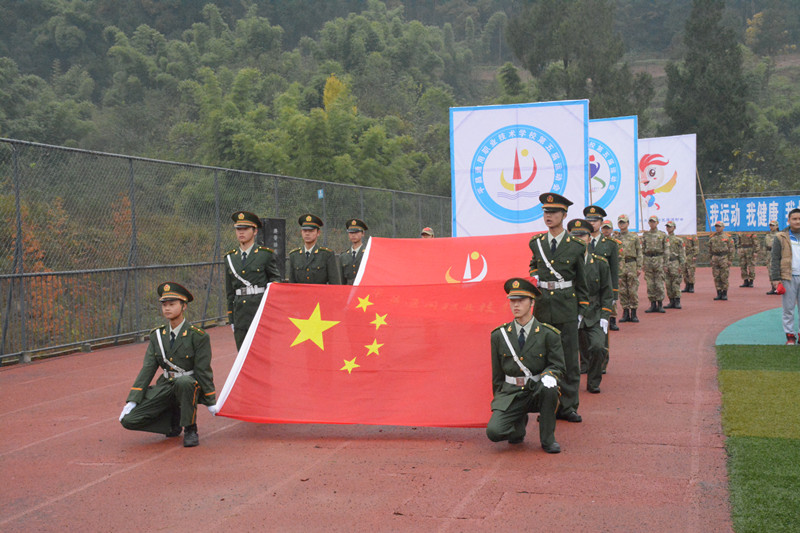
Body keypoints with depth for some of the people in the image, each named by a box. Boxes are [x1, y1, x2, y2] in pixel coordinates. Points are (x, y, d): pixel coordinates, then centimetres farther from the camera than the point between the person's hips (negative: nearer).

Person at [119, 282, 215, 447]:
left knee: (183, 382, -42)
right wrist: (132, 401, -4)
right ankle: (174, 420, 11)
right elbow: (148, 369, 4)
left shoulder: (198, 336, -9)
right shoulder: (157, 335, 5)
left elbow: (203, 371, -8)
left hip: (190, 386, -4)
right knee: (128, 420, -12)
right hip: (165, 387, 4)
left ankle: (190, 429, -18)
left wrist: (211, 403, -6)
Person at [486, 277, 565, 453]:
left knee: (549, 387, -37)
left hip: (538, 392, -1)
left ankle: (548, 439, -12)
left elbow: (558, 366, -1)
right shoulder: (499, 335, 3)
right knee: (494, 432, -22)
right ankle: (519, 424, 16)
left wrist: (549, 375, -24)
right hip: (511, 394, 1)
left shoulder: (548, 334, -4)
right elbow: (497, 374, 11)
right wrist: (498, 402, 13)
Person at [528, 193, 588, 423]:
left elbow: (581, 282, 7)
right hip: (542, 306, 2)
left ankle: (567, 406, 10)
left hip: (566, 308, -2)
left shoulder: (575, 246, 0)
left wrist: (581, 311, 6)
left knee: (569, 358, 1)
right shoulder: (536, 243, 7)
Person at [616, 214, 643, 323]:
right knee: (622, 291, 2)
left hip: (632, 265, -1)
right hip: (619, 266, 1)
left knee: (633, 290, -2)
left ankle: (633, 313, 4)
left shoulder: (634, 237, 8)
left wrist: (639, 267, -3)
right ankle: (625, 313, 9)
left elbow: (639, 253, 6)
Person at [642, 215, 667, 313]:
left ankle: (660, 305, 3)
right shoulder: (645, 235, 10)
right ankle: (653, 304, 7)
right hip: (648, 260, 2)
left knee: (659, 283, -3)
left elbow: (665, 249, 4)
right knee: (650, 284, 2)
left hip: (659, 259, -2)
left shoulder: (662, 234, 5)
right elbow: (642, 249, 11)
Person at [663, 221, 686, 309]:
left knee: (676, 283, -7)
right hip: (665, 264, 4)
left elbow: (682, 253, -1)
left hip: (675, 263, -4)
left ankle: (677, 302, -4)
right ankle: (671, 301, 10)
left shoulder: (678, 240, 1)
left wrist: (681, 265, -9)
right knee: (668, 284, 5)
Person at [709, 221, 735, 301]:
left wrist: (730, 260, -8)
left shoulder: (727, 237, -1)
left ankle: (725, 294, 3)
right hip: (715, 258, 4)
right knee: (716, 277, 3)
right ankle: (719, 293, 8)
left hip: (724, 258, -4)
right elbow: (710, 249, 17)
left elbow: (731, 249, -2)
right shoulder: (712, 237, 11)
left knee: (724, 277, -4)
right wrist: (711, 259, 11)